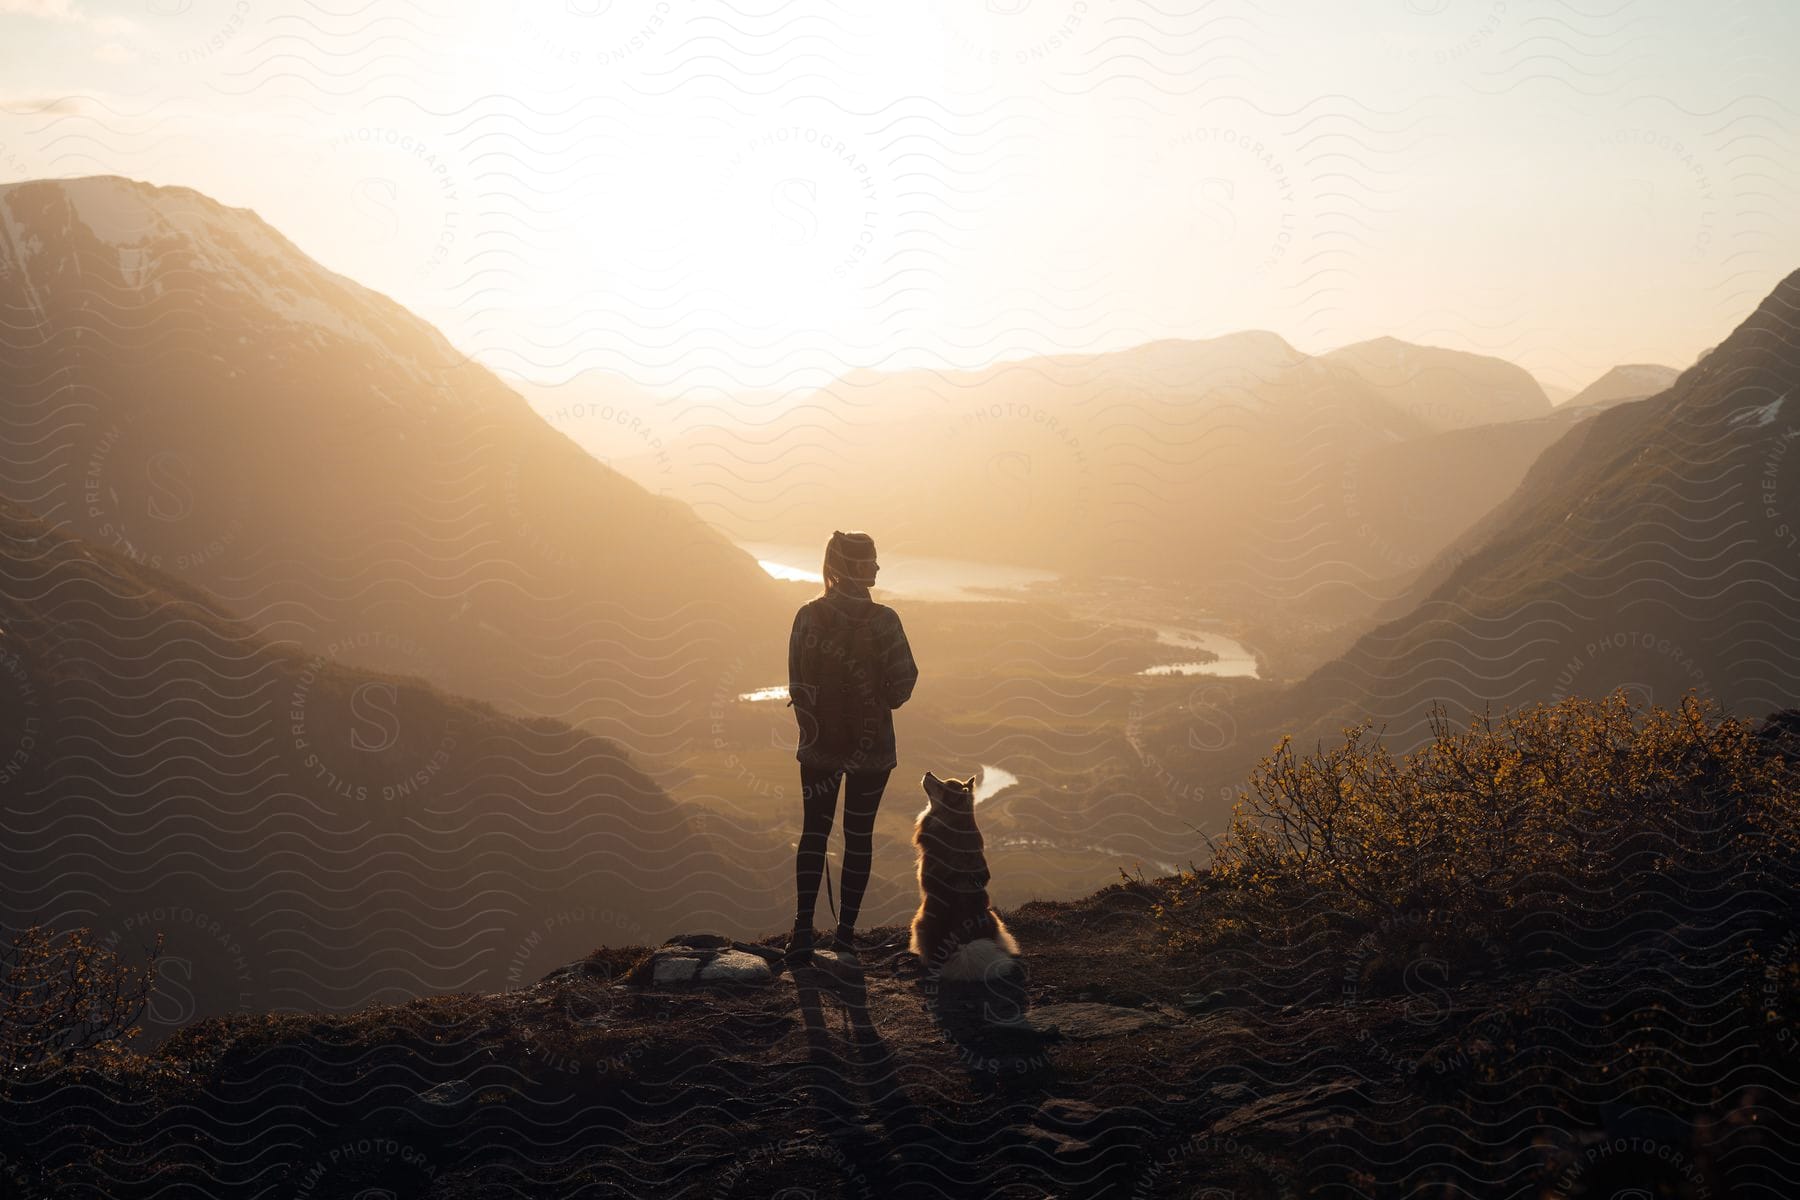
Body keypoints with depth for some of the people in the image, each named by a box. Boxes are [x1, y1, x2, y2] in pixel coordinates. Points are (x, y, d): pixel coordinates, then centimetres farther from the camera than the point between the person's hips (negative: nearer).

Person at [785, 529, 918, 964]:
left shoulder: (808, 615, -9)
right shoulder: (883, 621, -14)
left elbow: (796, 683, -4)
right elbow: (903, 683, -11)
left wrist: (811, 723, 11)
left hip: (818, 744, 1)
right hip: (871, 748, -1)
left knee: (814, 832, 11)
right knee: (859, 836, 11)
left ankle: (803, 929, -2)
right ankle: (845, 933, 14)